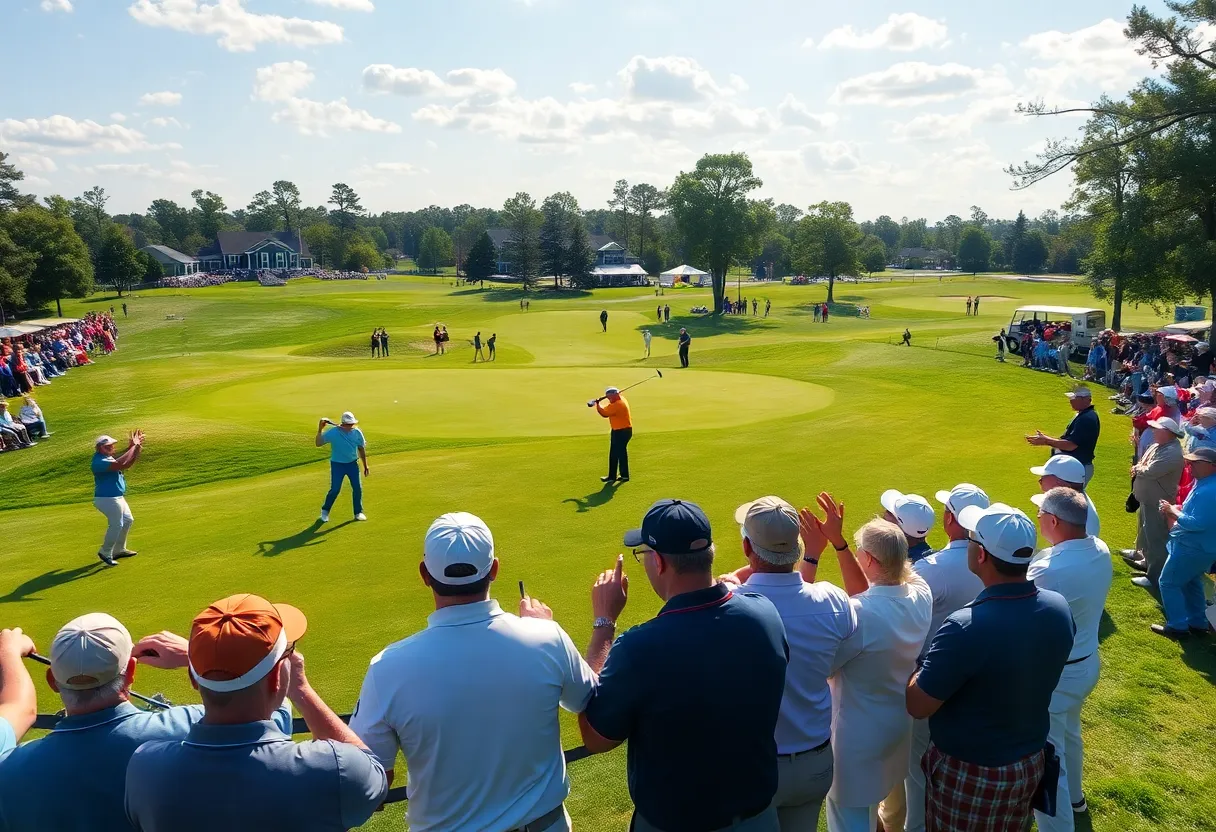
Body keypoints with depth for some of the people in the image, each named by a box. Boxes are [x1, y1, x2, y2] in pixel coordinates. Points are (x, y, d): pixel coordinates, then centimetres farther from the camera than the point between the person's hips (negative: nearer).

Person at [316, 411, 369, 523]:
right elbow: (318, 444, -19)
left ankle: (358, 512, 15)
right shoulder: (333, 432, -16)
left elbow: (361, 449, 5)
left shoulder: (357, 432, -7)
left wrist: (365, 466, 9)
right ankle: (325, 511, 17)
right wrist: (320, 430, -31)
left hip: (352, 463, 3)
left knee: (357, 487, -2)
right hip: (337, 464, -3)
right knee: (335, 489, -6)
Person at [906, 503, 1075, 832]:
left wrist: (925, 667, -5)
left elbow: (918, 706, -24)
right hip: (1032, 760, 6)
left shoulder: (966, 628, -35)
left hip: (969, 771, -6)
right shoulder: (1060, 608, -13)